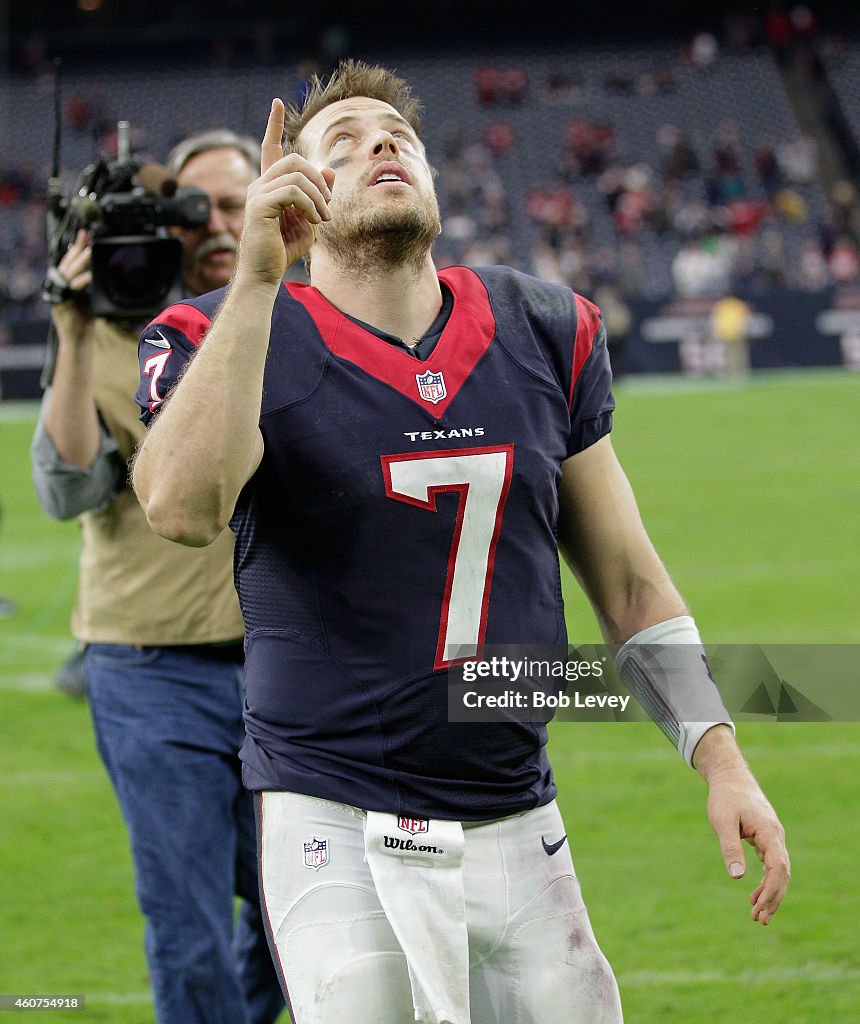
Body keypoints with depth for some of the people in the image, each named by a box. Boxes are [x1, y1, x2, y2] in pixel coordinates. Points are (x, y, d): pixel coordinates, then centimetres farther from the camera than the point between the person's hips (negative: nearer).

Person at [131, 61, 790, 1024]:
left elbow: (628, 583, 14)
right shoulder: (235, 339, -4)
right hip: (339, 831, -4)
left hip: (518, 829, 4)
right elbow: (184, 509, -27)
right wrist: (256, 280, -27)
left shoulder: (545, 335, 9)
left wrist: (722, 762, 5)